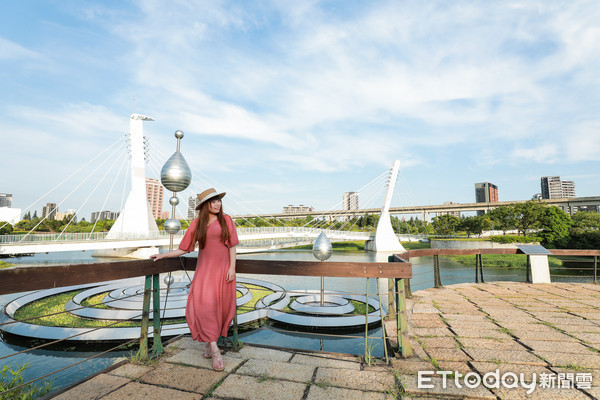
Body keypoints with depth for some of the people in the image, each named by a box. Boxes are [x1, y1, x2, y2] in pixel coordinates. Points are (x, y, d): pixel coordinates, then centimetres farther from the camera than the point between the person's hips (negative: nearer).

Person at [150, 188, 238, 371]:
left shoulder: (226, 220, 2)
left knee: (222, 307, 2)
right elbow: (184, 249, 11)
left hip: (222, 268, 0)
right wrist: (163, 255, 6)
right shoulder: (197, 224, 6)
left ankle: (210, 343, 24)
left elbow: (232, 246, 0)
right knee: (203, 305, -14)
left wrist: (232, 268, -7)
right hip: (204, 269, 1)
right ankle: (215, 350, -8)